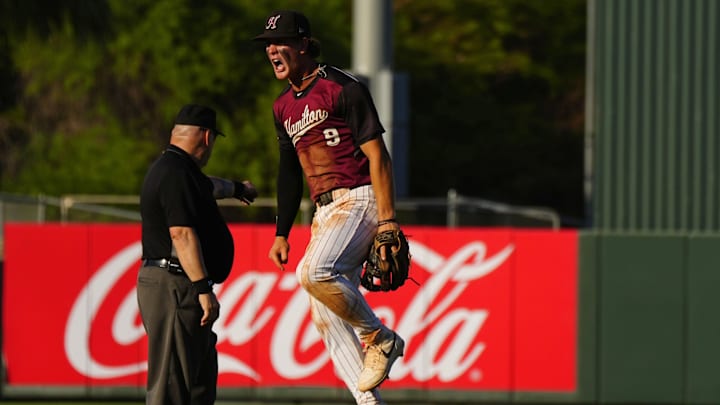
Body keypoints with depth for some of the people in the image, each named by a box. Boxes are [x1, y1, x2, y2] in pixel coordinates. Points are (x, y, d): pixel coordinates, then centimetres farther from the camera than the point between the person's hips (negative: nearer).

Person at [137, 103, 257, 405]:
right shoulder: (177, 173, -15)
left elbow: (206, 186, 42)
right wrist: (204, 289, -25)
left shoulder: (169, 168, 19)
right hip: (175, 288, -11)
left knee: (202, 377, 16)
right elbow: (182, 234, -23)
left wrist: (237, 188, 61)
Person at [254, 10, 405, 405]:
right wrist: (281, 233, 20)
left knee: (314, 272, -31)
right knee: (326, 317, 1)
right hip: (324, 213, 9)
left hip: (359, 199, -9)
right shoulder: (284, 107, 17)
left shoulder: (342, 89, -8)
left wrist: (388, 222, -19)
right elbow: (290, 171, 26)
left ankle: (381, 340, -12)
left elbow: (377, 155, -12)